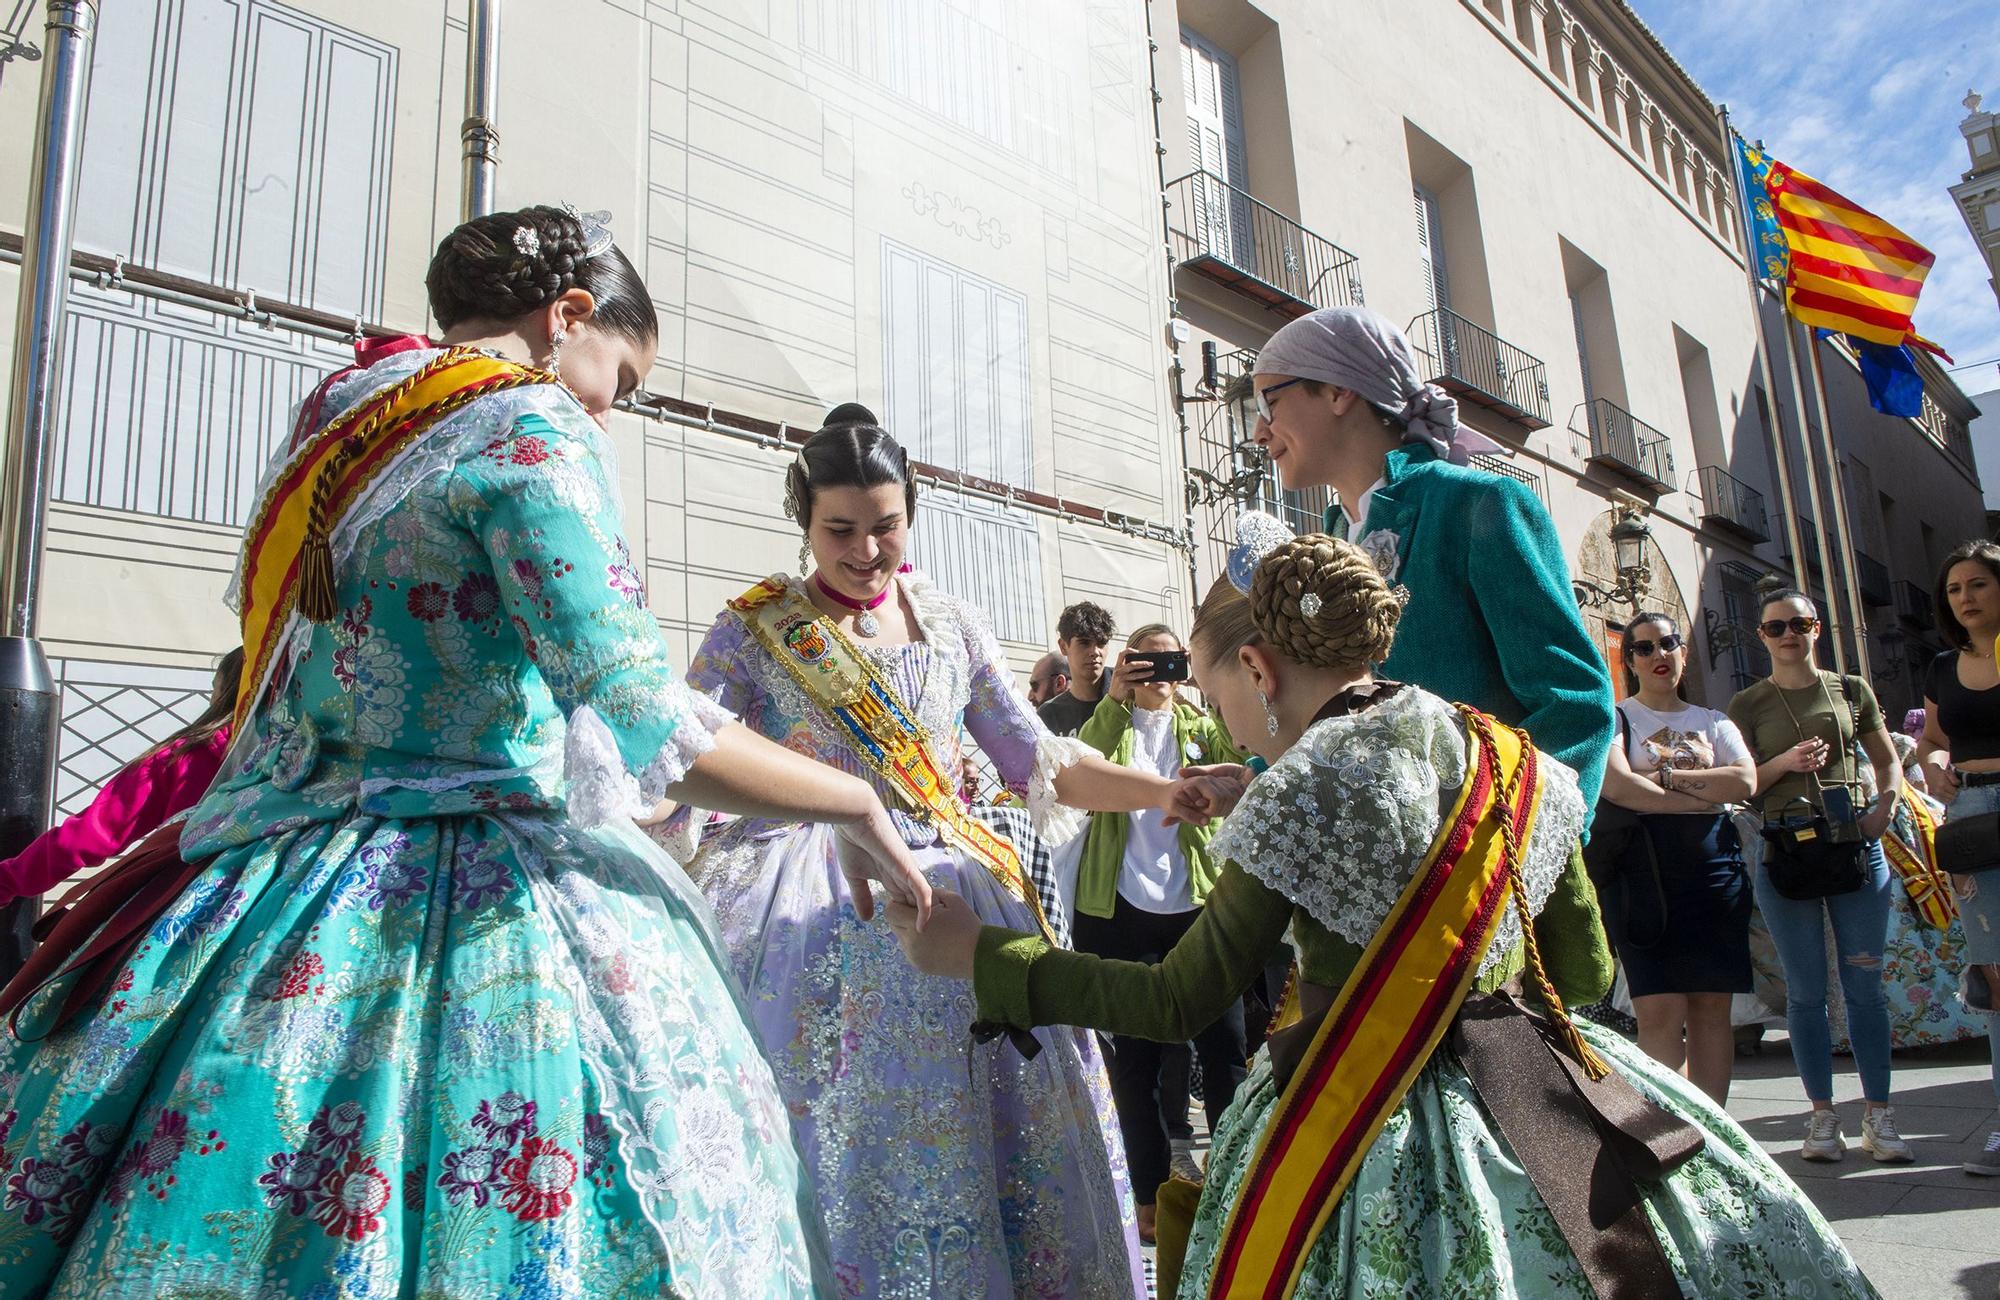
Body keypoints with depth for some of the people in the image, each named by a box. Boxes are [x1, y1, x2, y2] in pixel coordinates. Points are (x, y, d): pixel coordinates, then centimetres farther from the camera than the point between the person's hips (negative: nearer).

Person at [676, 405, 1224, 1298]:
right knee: (816, 1139, -9)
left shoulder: (953, 627, 12)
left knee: (952, 1131, -2)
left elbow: (1035, 761, 11)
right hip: (803, 917, -2)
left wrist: (1161, 793, -1)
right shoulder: (753, 630, 3)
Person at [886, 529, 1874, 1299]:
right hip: (1539, 1091, 6)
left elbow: (1176, 1002, -13)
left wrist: (976, 955, -7)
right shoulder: (1512, 762, 2)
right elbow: (1586, 969, 10)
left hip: (1365, 1130, -5)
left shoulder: (1301, 795, -16)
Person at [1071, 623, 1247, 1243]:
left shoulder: (1200, 725, 13)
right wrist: (1114, 699, -22)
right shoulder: (1111, 723, 7)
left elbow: (1236, 756, -5)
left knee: (1225, 1046, 1)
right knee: (1134, 1055, 5)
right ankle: (1152, 1194, 18)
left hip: (1195, 905, 1)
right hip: (1120, 908, -1)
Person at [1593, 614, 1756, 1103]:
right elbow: (1616, 785, -12)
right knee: (1661, 1011, -8)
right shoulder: (1616, 717, 7)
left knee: (1713, 1007, 4)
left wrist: (1665, 775, -8)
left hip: (1714, 866, 4)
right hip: (1642, 867, -4)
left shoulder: (1714, 722, 18)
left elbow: (1745, 782, -1)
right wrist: (1704, 795, -6)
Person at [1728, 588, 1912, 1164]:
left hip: (1855, 842, 1)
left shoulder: (1851, 690, 10)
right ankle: (1822, 1114, 11)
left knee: (1865, 984, 2)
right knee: (1806, 991, 3)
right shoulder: (1748, 703, 5)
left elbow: (1888, 761, 15)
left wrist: (1884, 809, -3)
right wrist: (1783, 762, -14)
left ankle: (1878, 1115, 11)